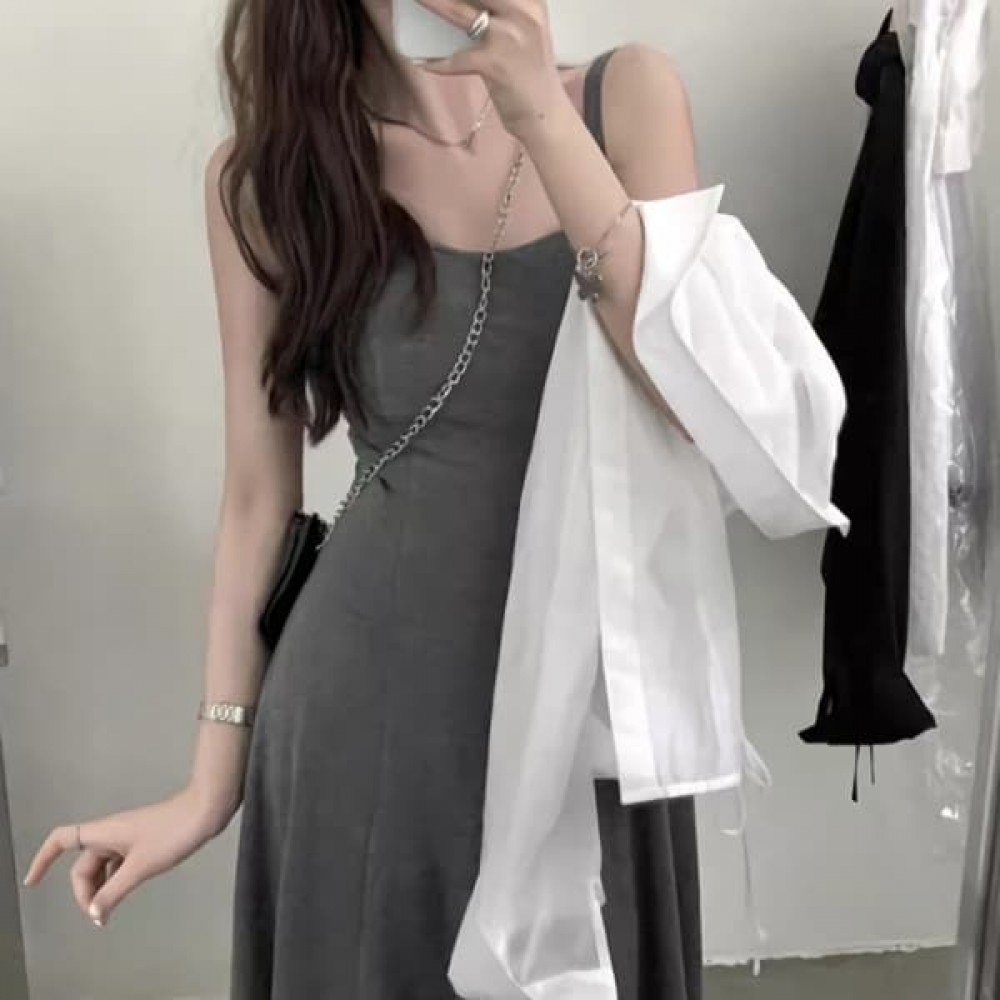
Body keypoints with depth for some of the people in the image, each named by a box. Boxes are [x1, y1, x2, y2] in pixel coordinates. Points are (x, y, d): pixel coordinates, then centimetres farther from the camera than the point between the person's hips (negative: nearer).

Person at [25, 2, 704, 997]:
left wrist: (539, 112, -21)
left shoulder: (624, 97, -2)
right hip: (371, 698, -1)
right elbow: (258, 493, 1)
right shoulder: (268, 170, -2)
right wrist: (213, 776, 5)